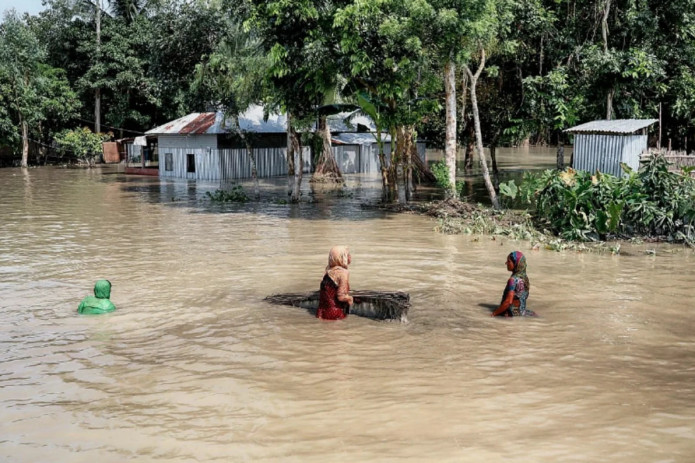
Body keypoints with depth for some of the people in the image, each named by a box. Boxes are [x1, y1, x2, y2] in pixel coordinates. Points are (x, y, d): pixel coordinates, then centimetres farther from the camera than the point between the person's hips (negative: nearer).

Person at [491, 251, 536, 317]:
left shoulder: (513, 280, -20)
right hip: (522, 311, 9)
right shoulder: (524, 278, 6)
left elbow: (508, 301, -24)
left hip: (512, 313, -9)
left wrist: (495, 313, -16)